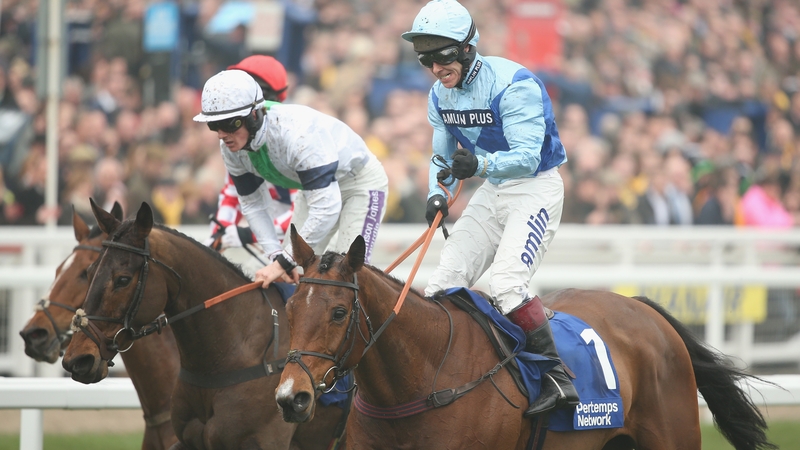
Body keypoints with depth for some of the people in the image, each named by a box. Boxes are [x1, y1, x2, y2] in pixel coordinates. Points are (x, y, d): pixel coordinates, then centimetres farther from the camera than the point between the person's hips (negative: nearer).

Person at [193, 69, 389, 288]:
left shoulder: (297, 133, -42)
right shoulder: (231, 147, -18)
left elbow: (325, 208, -43)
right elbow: (252, 205, -4)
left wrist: (285, 261, -40)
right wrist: (277, 256, -18)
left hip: (362, 181, -7)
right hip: (317, 186, 7)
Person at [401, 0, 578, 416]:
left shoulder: (513, 84, -24)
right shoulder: (440, 96, 1)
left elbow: (527, 157, -29)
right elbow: (442, 155, 12)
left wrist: (480, 165, -46)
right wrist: (437, 195, -9)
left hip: (535, 187, -8)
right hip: (492, 192, 8)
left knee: (505, 282, -25)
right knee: (443, 284, 0)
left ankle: (558, 377, -21)